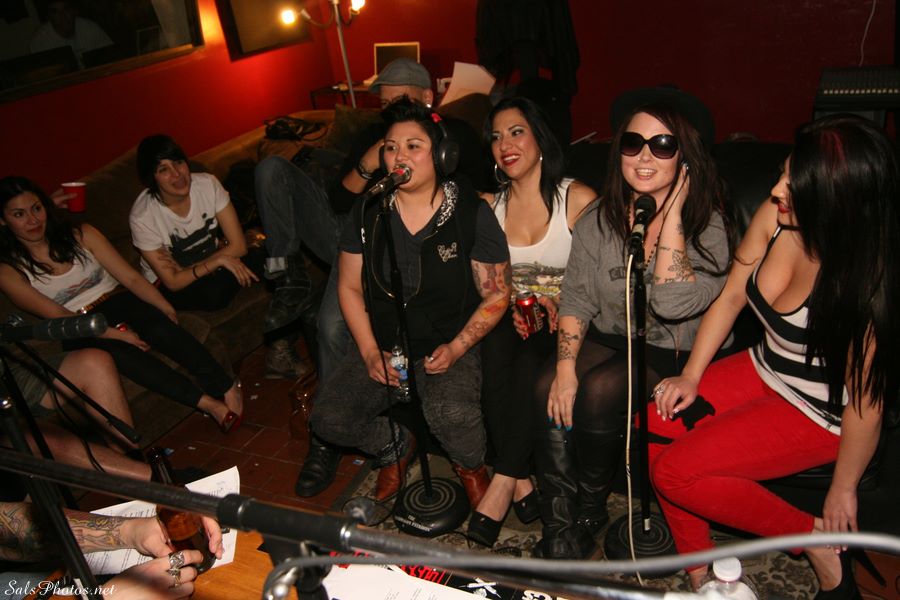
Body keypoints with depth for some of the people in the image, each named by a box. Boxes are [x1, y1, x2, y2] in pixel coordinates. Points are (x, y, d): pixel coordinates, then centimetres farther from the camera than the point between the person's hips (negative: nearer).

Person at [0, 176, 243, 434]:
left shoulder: (81, 235, 4)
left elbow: (131, 277, -1)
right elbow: (56, 315, -10)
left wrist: (166, 308, -18)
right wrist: (115, 332, -21)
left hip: (118, 303, 2)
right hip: (81, 332, -2)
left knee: (160, 328, -33)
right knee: (115, 352, -36)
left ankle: (227, 387, -33)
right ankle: (208, 403, -37)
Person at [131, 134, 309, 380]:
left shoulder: (207, 184, -16)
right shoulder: (142, 216, -22)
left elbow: (238, 245, -16)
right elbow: (172, 281, -20)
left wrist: (187, 268, -23)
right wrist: (216, 260, -34)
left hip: (214, 263, 4)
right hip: (168, 286, -3)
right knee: (214, 292, -41)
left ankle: (279, 352, -14)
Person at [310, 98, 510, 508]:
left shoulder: (471, 212, -9)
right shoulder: (368, 210, 0)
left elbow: (496, 294, -5)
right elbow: (349, 287, 5)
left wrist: (455, 348, -16)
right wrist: (370, 352, -6)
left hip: (450, 346, -3)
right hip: (382, 345, 4)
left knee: (452, 416, -32)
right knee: (328, 420, -15)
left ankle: (470, 464, 7)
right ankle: (396, 444, 18)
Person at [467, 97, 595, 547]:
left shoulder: (578, 199, -3)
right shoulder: (491, 204, 10)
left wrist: (556, 306, -19)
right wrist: (513, 307, -8)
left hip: (565, 321, -3)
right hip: (510, 316, 3)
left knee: (529, 360, -34)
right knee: (496, 351, -31)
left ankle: (503, 484, -26)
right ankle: (522, 482, -26)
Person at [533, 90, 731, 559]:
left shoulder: (708, 226, -12)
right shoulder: (599, 221, 1)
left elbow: (673, 305, -27)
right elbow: (576, 298, -3)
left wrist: (672, 216, -24)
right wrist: (565, 367, -17)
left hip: (676, 357, -3)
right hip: (610, 341, 4)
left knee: (599, 390, -29)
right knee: (548, 387, -24)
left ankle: (590, 509, -2)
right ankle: (560, 526, -9)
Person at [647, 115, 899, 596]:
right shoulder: (774, 217, -14)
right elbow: (730, 297, 0)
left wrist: (843, 489, -8)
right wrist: (691, 377, -2)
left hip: (819, 411, -6)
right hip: (764, 370, 7)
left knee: (676, 470, -16)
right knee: (653, 425, -9)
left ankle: (816, 539, 6)